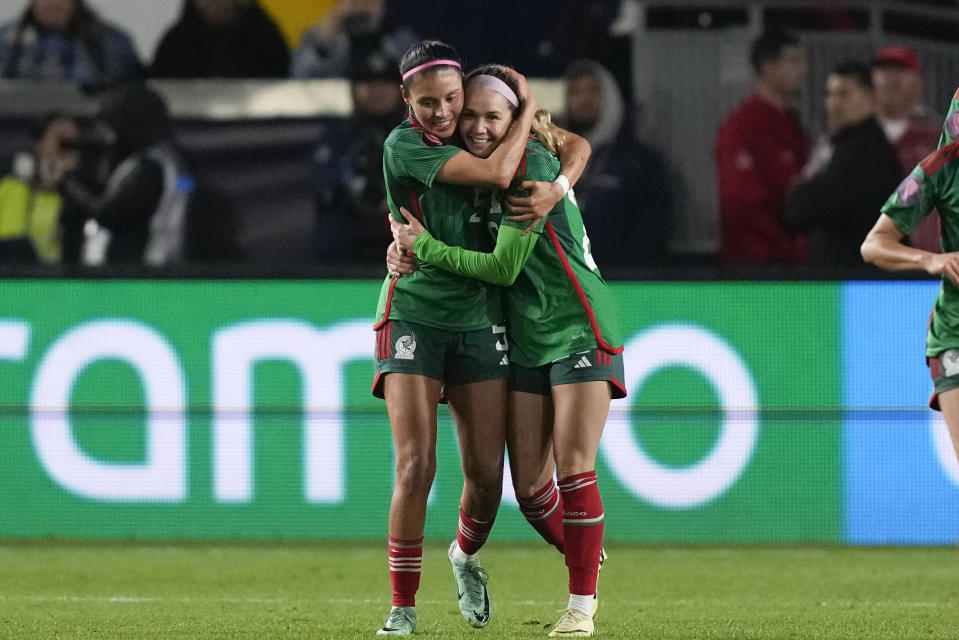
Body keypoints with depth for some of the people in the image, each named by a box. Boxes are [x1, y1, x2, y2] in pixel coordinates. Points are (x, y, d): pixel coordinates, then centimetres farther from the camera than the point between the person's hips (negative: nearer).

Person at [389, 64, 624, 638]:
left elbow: (504, 266, -16)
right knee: (530, 488, 3)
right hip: (526, 339, 7)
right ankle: (586, 564, 28)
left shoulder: (531, 164, -14)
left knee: (574, 471, -12)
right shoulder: (484, 173, 9)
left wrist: (426, 247, -10)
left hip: (578, 330, -7)